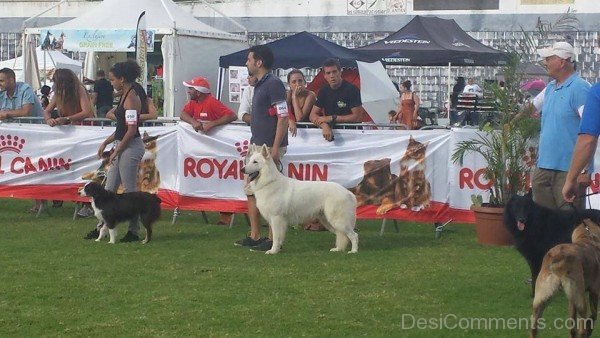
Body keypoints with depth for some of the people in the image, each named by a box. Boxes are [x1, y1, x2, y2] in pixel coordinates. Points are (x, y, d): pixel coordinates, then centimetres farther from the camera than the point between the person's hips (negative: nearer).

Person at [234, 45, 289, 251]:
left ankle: (273, 240, 0)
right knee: (251, 190, 12)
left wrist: (275, 149, -22)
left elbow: (283, 118, -19)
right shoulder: (259, 85, 16)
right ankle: (254, 236, 18)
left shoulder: (273, 84, -14)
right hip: (257, 147, 10)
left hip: (269, 148, -10)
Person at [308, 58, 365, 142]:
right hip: (331, 131, 4)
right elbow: (313, 115, 2)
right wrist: (324, 125, -20)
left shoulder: (351, 89, -7)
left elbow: (358, 117, -12)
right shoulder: (324, 91, 8)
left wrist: (332, 118, -12)